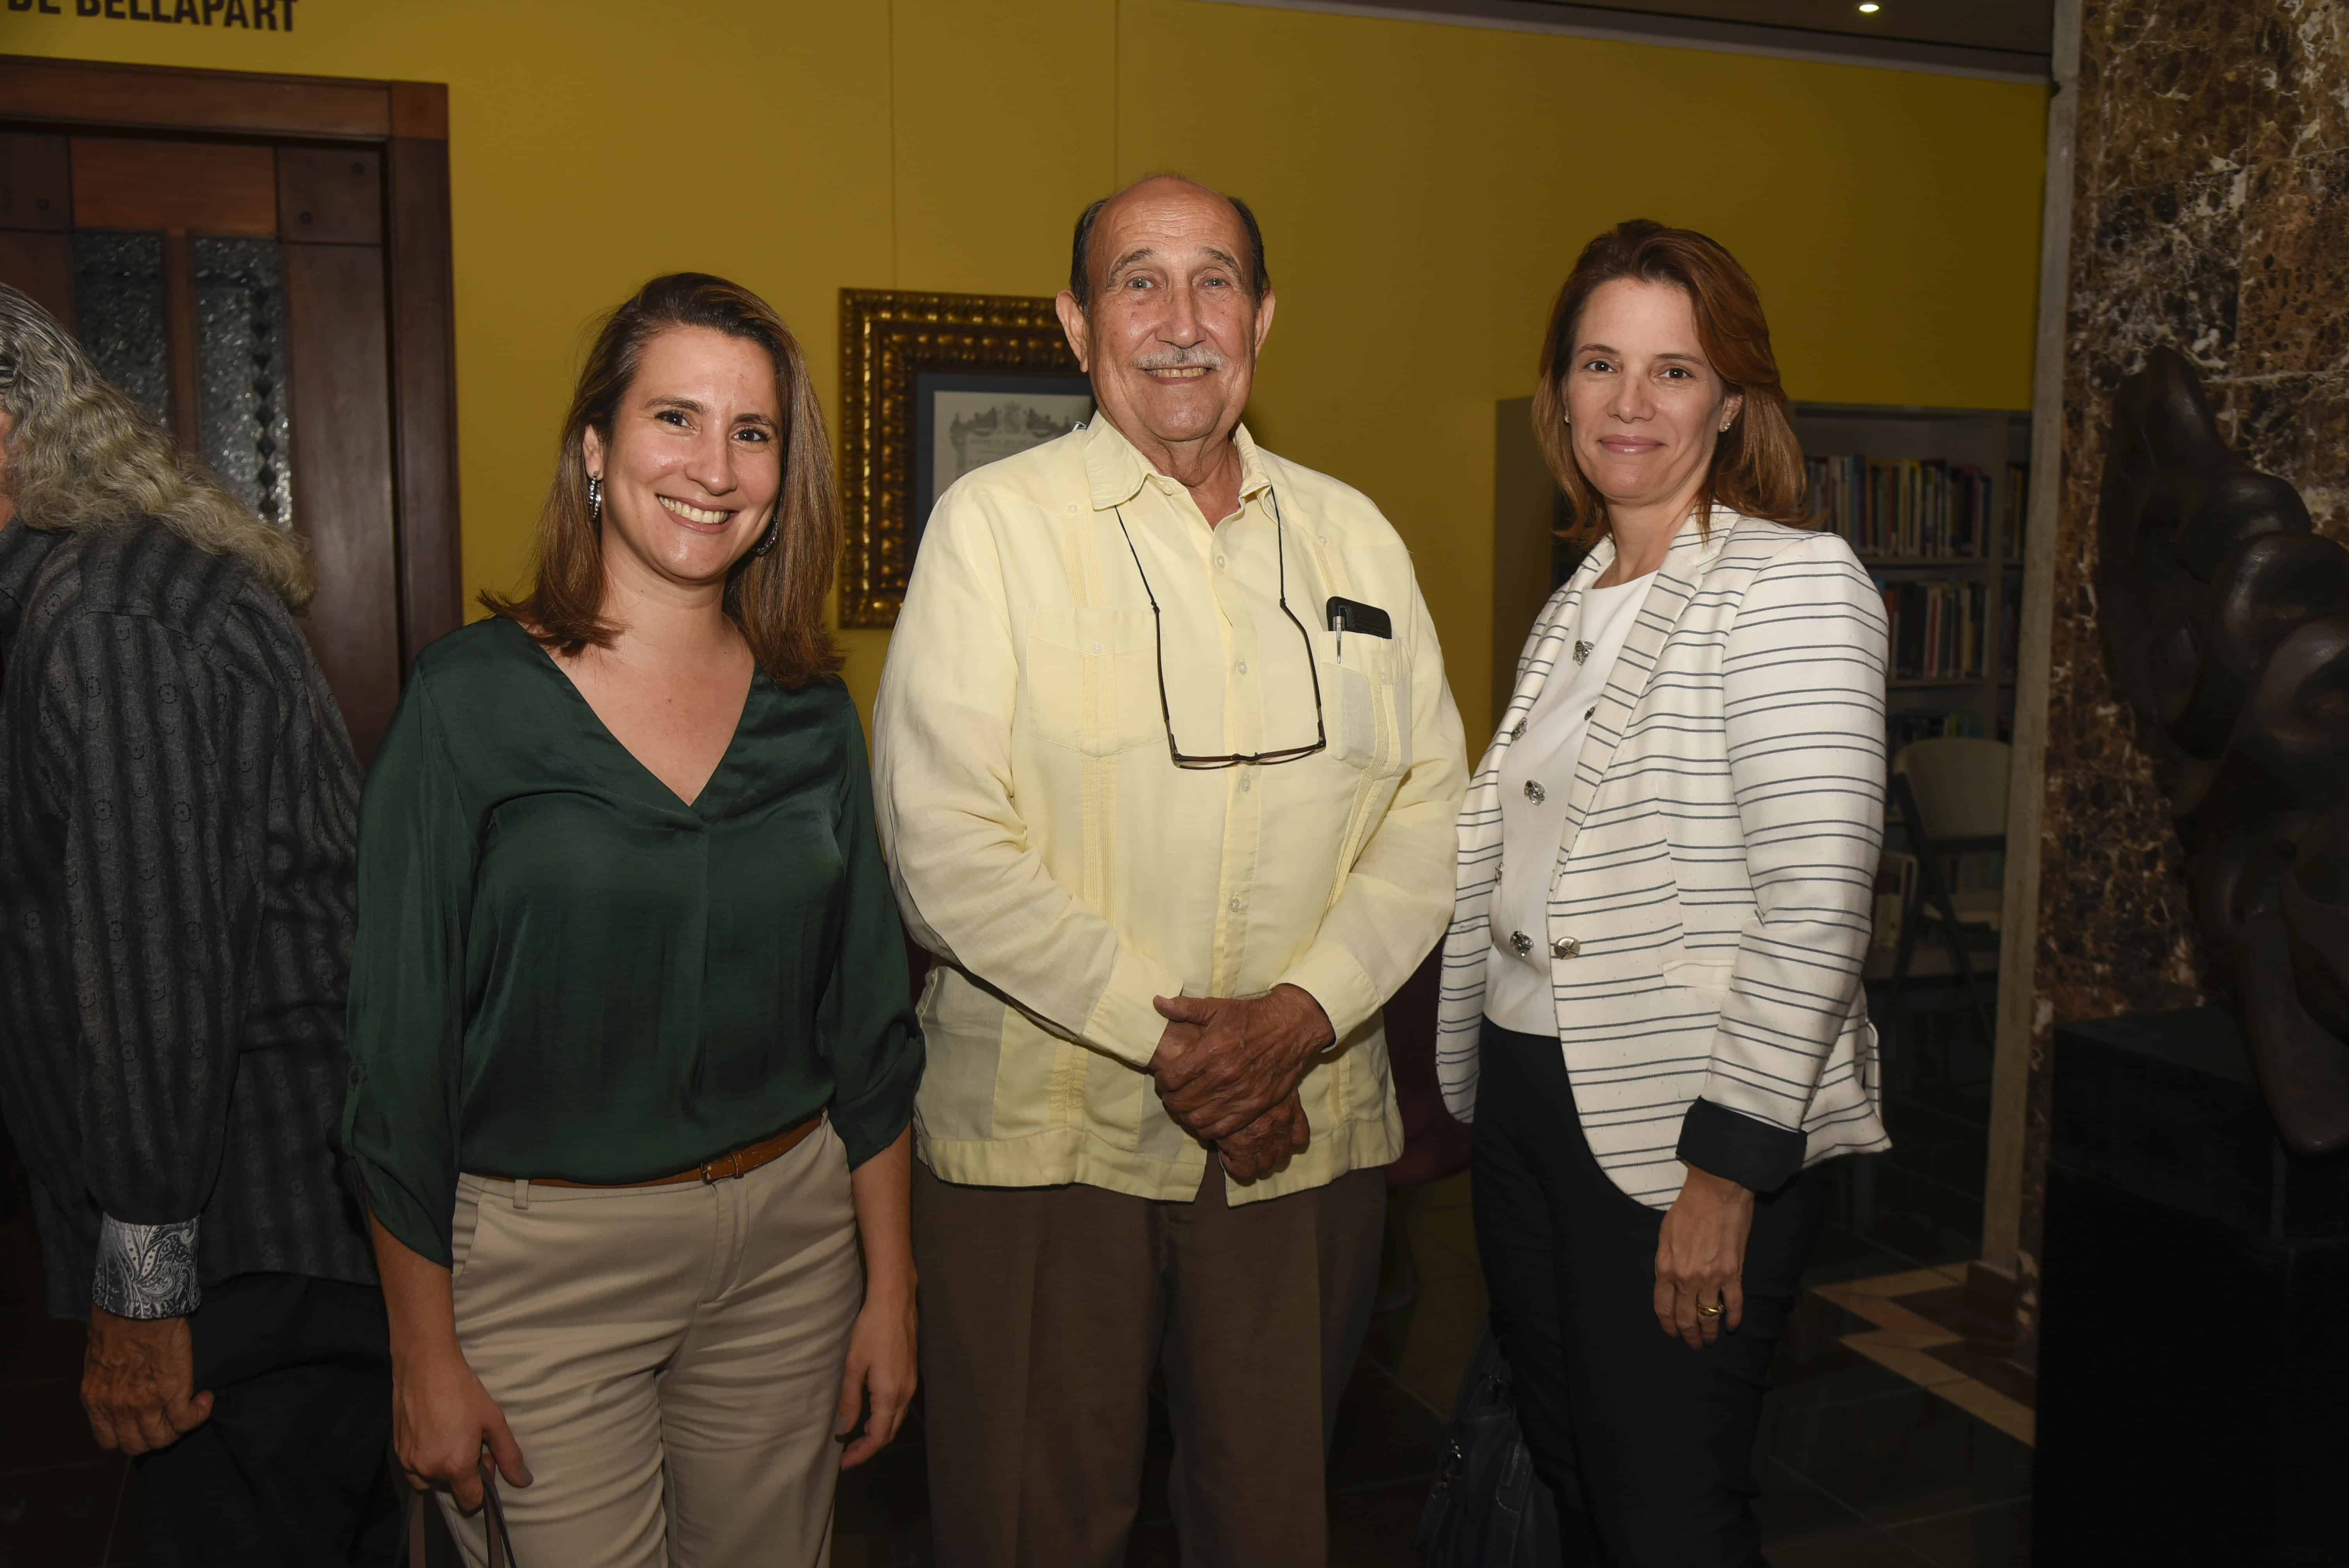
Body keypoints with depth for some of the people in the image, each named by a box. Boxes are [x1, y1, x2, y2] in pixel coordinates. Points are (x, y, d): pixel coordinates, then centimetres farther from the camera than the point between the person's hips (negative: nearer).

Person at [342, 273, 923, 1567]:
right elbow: (400, 1048, -7)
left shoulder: (809, 710, 2)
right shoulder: (472, 698, -9)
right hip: (541, 1252, -3)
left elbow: (867, 1018, 6)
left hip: (792, 1233, 4)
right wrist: (423, 1354, -6)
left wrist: (890, 1286, 6)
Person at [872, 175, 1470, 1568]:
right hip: (1045, 1127, -3)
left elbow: (1432, 802, 5)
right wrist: (1163, 1037, -15)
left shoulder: (1354, 538, 9)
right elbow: (943, 838, -11)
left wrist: (1304, 1010, -10)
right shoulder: (994, 524, -3)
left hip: (1308, 1126, 4)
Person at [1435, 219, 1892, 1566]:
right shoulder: (1581, 605, 13)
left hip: (1690, 1143, -7)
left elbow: (1819, 899, -19)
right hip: (1534, 1106, 7)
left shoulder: (1794, 583, -11)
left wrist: (1729, 1166, -21)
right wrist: (1460, 1091, 15)